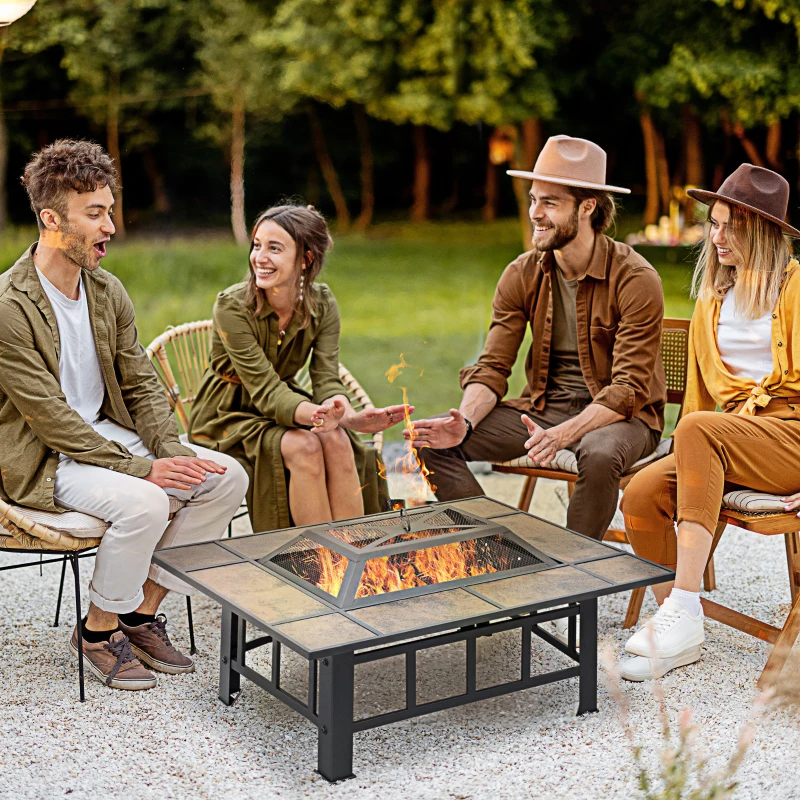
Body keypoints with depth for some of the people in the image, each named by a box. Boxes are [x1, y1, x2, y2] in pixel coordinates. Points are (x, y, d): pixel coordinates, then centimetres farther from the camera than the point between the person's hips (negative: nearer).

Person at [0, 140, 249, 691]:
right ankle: (98, 630, -6)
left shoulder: (107, 291, 4)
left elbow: (142, 385, 8)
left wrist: (170, 451, -11)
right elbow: (50, 418, -22)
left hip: (106, 433, 8)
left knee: (227, 477, -7)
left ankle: (143, 612, 4)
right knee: (143, 502, -33)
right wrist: (141, 467, -23)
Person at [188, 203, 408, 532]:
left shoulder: (322, 304, -8)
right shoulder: (231, 306, -22)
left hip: (282, 404, 4)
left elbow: (326, 379, -15)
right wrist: (317, 416, -49)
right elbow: (265, 391, -28)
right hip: (229, 415, -4)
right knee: (303, 446, -31)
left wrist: (349, 415, -40)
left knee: (337, 441, -27)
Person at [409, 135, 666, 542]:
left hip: (619, 415, -4)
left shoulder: (635, 279, -15)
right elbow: (492, 368, -1)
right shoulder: (521, 275, 0)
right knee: (433, 441, -13)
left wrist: (563, 433, -36)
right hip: (544, 406, 5)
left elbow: (629, 387, -20)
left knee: (599, 455, -40)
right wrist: (465, 420, -24)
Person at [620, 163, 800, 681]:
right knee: (642, 495, -21)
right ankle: (679, 637, -10)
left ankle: (684, 611, -36)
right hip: (732, 433, 6)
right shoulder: (712, 298, 20)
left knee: (697, 430, -35)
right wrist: (691, 459, 14)